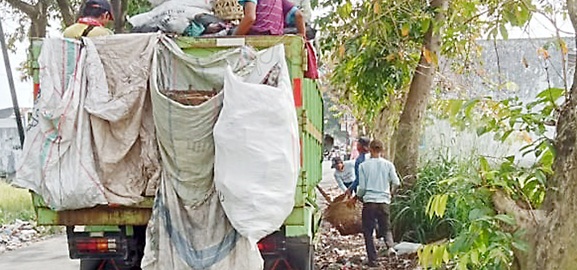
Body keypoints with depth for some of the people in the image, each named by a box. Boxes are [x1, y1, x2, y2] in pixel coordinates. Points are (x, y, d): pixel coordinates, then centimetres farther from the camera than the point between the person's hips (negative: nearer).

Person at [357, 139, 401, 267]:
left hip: (369, 202, -2)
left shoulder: (363, 165, -2)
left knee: (368, 232, 9)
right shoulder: (388, 164, 1)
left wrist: (358, 196, 18)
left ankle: (372, 260, 7)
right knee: (385, 228, 17)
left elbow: (362, 187, -3)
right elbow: (396, 182, -1)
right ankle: (390, 245, -12)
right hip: (384, 202, 2)